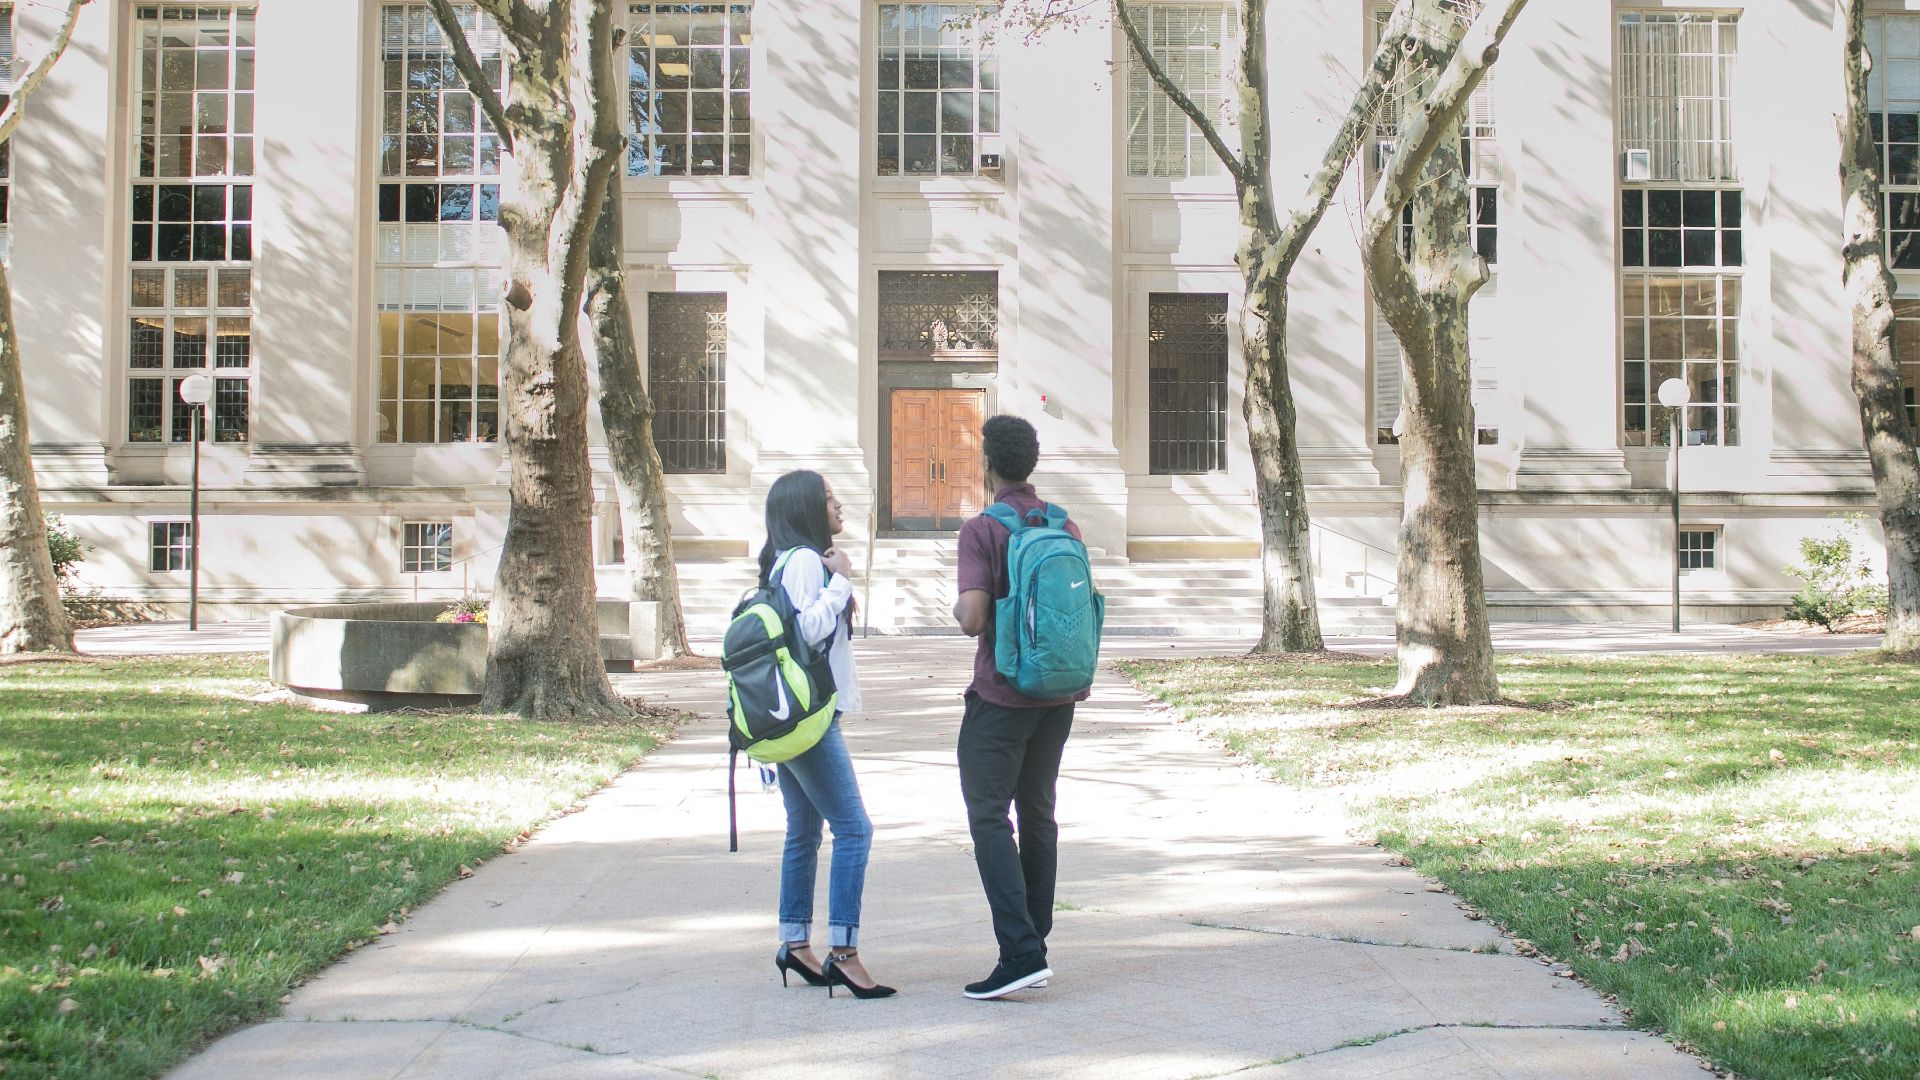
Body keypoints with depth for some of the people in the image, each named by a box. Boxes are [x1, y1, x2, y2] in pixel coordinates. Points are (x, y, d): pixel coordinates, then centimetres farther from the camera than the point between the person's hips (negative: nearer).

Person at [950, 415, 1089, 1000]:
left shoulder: (981, 531, -11)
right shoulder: (1065, 527, 8)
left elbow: (973, 618, -20)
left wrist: (959, 608, 1)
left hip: (1001, 694, -6)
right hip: (1059, 691, 7)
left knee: (989, 817, -5)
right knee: (1038, 813, 15)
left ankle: (1021, 952, -15)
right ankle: (1035, 944, 19)